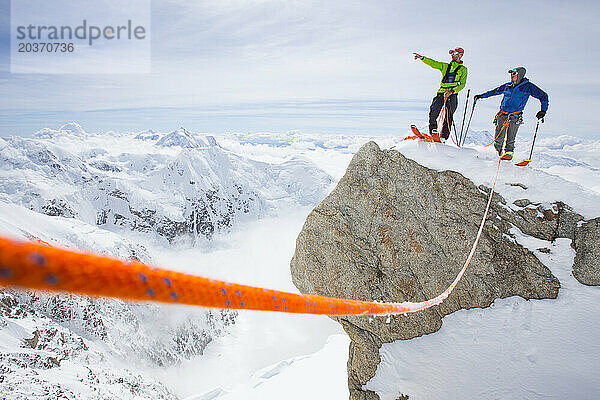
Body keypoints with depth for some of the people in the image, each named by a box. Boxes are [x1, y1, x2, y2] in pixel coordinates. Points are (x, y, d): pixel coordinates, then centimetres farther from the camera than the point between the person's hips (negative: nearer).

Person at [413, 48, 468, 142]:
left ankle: (443, 137, -12)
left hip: (452, 94, -3)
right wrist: (422, 58, -7)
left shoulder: (463, 69, 14)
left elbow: (462, 84, 3)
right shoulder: (445, 66, 24)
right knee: (433, 110, -18)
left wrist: (452, 91, -15)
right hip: (441, 92, 3)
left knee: (448, 117, -11)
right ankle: (433, 131, -11)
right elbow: (433, 63, 9)